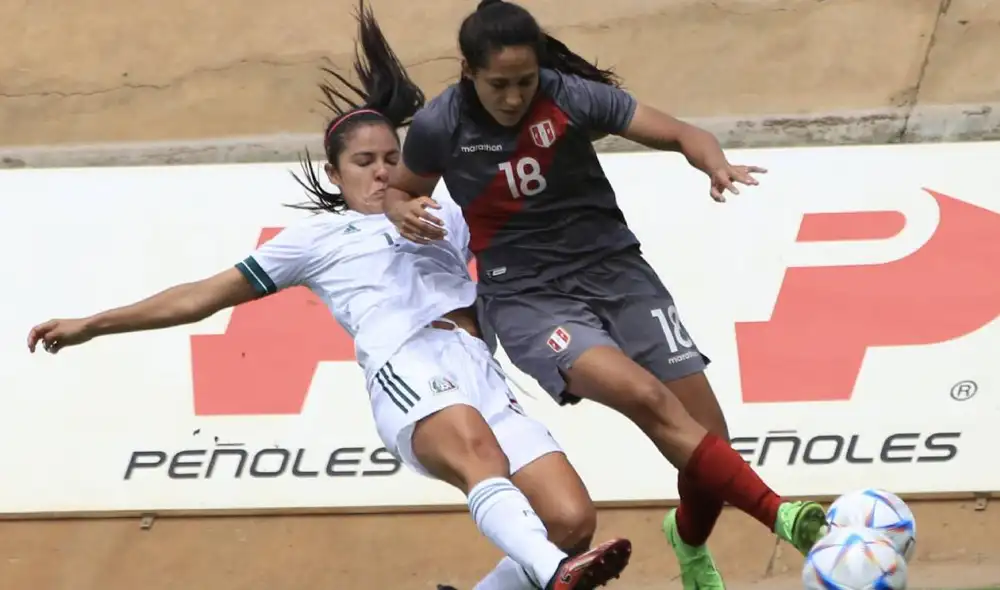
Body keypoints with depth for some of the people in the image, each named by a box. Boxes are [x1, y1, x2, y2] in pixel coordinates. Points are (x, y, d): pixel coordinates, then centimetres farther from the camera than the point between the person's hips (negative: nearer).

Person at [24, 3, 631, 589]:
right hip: (409, 369, -5)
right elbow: (206, 295, 26)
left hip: (483, 378, 5)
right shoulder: (319, 236, 24)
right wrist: (92, 325, 24)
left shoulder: (446, 217, 31)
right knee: (478, 451, -40)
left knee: (572, 521, -19)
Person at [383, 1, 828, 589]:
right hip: (529, 298, -2)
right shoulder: (439, 127, -9)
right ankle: (782, 518, -31)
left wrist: (717, 166, -32)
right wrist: (406, 214, -12)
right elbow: (398, 192, 11)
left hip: (617, 273, 2)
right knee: (646, 397, -30)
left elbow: (682, 133, -10)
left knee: (708, 437, -5)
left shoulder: (573, 97, -11)